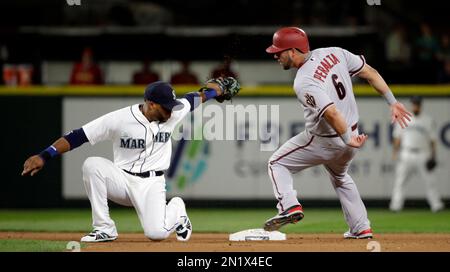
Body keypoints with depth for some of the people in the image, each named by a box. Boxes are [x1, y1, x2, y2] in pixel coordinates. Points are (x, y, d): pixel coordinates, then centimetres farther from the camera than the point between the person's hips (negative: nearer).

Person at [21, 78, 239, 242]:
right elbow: (77, 137, -20)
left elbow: (197, 97, 15)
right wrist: (43, 156, -28)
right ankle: (104, 229, -21)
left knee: (156, 233, -26)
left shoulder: (173, 113, -6)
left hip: (152, 184, 0)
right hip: (121, 180, 0)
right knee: (91, 165, -31)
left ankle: (176, 209, 13)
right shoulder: (119, 119, -17)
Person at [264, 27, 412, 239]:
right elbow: (370, 73, -1)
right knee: (340, 177, 32)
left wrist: (347, 140, -26)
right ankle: (361, 229, 30)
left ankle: (289, 206, -10)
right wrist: (392, 102, 1)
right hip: (352, 132, 7)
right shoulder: (334, 53, -4)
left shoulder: (303, 83, -25)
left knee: (277, 164, 10)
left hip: (323, 141, -7)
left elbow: (331, 112, -34)